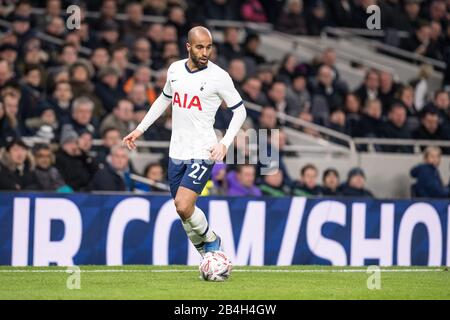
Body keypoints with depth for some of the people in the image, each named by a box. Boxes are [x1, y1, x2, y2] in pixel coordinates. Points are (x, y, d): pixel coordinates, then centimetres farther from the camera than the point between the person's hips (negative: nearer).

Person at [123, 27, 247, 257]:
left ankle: (210, 240, 8)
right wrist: (140, 129, 21)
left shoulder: (219, 77, -10)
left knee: (183, 206, -18)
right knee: (183, 210, 8)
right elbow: (164, 99, 24)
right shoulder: (175, 69, 6)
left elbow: (240, 110, -2)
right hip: (177, 152, 6)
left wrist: (225, 143, -14)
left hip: (203, 153, -6)